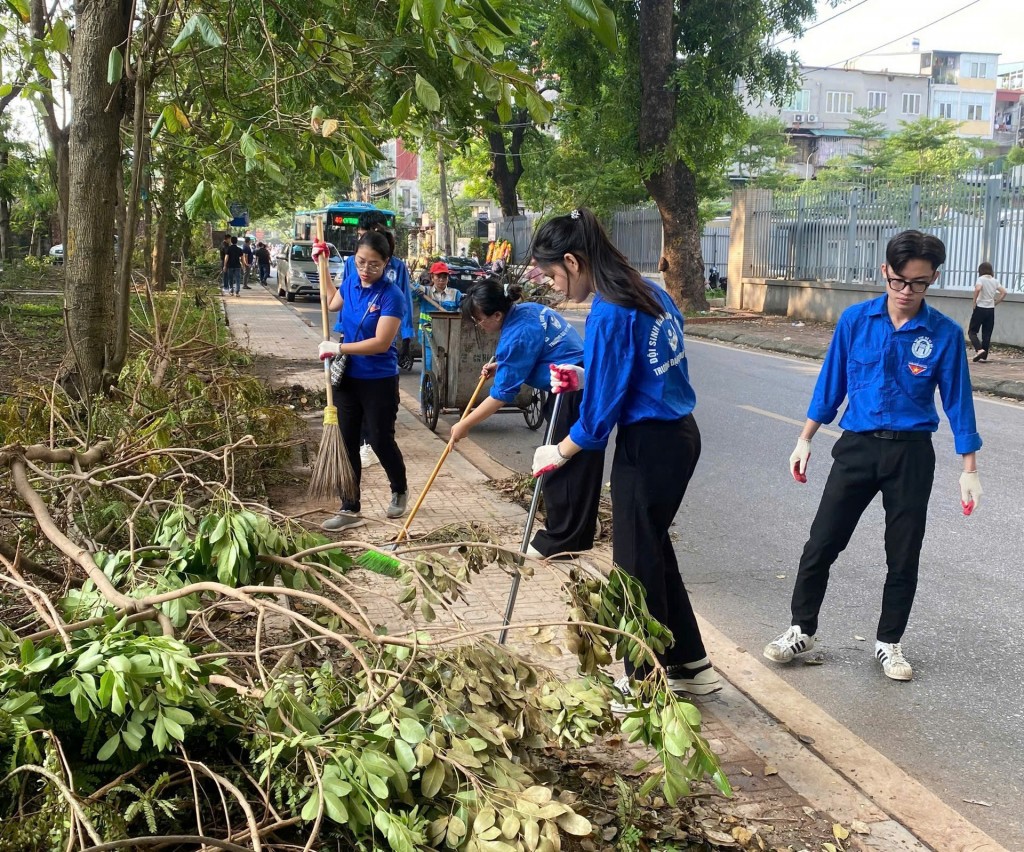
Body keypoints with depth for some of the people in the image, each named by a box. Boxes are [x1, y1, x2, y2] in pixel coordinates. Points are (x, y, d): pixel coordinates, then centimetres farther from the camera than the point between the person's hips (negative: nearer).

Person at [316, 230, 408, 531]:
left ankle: (400, 490, 34)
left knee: (380, 441, 6)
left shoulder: (391, 295, -18)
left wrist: (338, 348, -24)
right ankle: (350, 510, 16)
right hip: (347, 378, 6)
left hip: (379, 382, -6)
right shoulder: (350, 284, 2)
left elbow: (381, 342, -25)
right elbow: (332, 303, 25)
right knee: (347, 443, 8)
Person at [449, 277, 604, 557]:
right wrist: (501, 367, 14)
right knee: (580, 465, 17)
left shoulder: (517, 335, -20)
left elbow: (500, 397, -15)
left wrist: (464, 424, -5)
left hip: (573, 397, -10)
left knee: (559, 469, -1)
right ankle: (578, 536, 28)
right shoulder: (527, 309, 8)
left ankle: (559, 541, 9)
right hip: (586, 389, 10)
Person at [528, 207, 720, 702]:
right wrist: (585, 378, 13)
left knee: (636, 562, 5)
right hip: (680, 435, 9)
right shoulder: (649, 292, 7)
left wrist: (559, 453, -2)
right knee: (654, 549, 20)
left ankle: (645, 684, 19)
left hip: (649, 446, -9)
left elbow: (603, 407, -16)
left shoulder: (609, 315, -19)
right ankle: (690, 665, 30)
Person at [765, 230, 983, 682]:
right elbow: (831, 383, 3)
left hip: (911, 454, -1)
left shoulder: (945, 334, -8)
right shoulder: (855, 319, -5)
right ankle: (802, 629, 20)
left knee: (903, 556, 9)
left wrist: (969, 469, -2)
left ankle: (889, 642, 26)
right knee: (821, 544, 3)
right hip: (857, 447, 1)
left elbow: (957, 401, -2)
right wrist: (805, 440, 4)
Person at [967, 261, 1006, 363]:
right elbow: (1004, 292, 4)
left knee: (972, 331, 2)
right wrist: (996, 303, 9)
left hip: (980, 308, -5)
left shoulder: (981, 279, -7)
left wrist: (974, 301, -14)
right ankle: (984, 356, 9)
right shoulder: (995, 281, 9)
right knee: (987, 334, 9)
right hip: (991, 310, 5)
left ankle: (979, 349, -19)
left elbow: (978, 289, -26)